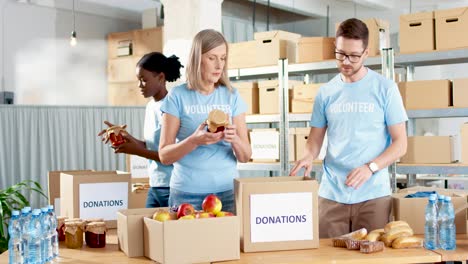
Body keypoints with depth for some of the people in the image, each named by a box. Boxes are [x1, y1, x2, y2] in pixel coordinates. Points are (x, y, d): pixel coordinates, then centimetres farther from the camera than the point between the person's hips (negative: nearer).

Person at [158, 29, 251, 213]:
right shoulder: (178, 96, -3)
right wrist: (195, 140, -23)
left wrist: (234, 139, -19)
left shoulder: (232, 96, 3)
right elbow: (164, 155, -5)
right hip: (188, 194, -2)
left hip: (228, 191, 2)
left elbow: (245, 157, 3)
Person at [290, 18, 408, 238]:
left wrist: (370, 167, -17)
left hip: (373, 195, -2)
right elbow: (315, 138, 12)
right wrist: (308, 156, -10)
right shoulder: (326, 92, 7)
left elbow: (400, 143, -2)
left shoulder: (385, 89, -1)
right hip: (331, 194, 2)